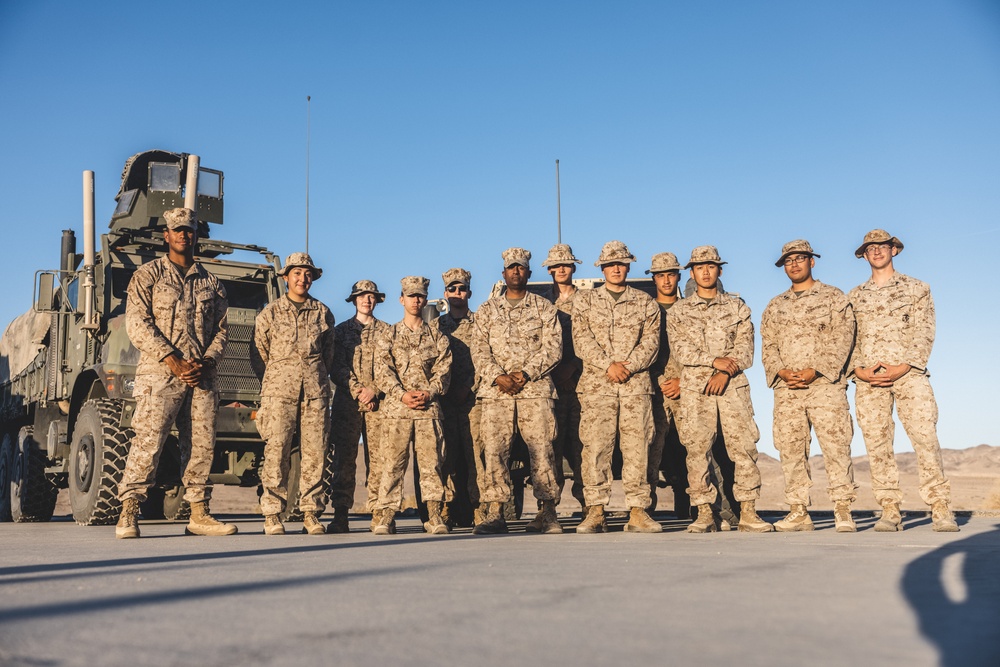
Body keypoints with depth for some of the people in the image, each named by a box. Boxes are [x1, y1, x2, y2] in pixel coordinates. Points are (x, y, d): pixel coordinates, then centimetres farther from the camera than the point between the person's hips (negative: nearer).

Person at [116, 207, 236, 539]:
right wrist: (174, 362, -13)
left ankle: (199, 515, 10)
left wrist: (205, 363, -5)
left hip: (201, 377, 4)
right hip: (159, 374, -4)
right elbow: (137, 325, -4)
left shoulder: (211, 283, 17)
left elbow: (220, 330, 13)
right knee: (148, 441, -11)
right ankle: (128, 514, -6)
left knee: (202, 445, 3)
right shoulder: (147, 275, 6)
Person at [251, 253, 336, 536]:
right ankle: (272, 515, -1)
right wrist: (274, 382, 10)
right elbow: (258, 353, 12)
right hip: (279, 392, -2)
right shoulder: (270, 313, 8)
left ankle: (311, 514, 6)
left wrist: (317, 380, 13)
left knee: (314, 452, -1)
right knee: (276, 452, -7)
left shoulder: (323, 313, 13)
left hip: (315, 392, 2)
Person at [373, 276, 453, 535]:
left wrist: (429, 394, -11)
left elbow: (443, 371, 5)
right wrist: (402, 394, -12)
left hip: (429, 408, 1)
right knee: (392, 462, -2)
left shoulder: (437, 337, 13)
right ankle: (386, 516, 1)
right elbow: (382, 371, 1)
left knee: (431, 461, -1)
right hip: (396, 408, -1)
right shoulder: (388, 336, 11)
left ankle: (435, 515, 3)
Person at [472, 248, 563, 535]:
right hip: (496, 391, 2)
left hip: (536, 389, -1)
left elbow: (553, 348, 2)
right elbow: (479, 350, 7)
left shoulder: (544, 308, 12)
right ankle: (495, 513, 0)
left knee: (541, 450, -6)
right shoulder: (487, 310, 16)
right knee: (494, 450, -4)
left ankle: (547, 512, 0)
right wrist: (498, 376, -9)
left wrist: (526, 373, -11)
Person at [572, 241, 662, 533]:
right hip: (596, 385, 0)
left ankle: (638, 511, 3)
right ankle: (596, 511, -2)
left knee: (637, 446, -2)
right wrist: (608, 366, -11)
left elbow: (650, 341, 4)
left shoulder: (646, 303, 15)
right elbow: (582, 341, 2)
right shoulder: (585, 301, 13)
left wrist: (628, 366, -12)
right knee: (595, 446, -6)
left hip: (636, 385, 1)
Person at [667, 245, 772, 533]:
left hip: (732, 385, 0)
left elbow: (745, 349, 4)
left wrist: (724, 373, -13)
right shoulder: (678, 312, 12)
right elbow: (680, 350, -2)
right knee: (697, 450, -4)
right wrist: (714, 360, -13)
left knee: (744, 446, -5)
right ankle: (704, 514, 2)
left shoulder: (736, 307, 14)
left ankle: (748, 513, 0)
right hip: (694, 388, 0)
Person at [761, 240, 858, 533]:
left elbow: (841, 340, -2)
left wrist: (814, 371, -13)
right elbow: (768, 346, 12)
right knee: (790, 449, 2)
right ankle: (799, 512, 7)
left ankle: (843, 511, -3)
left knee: (836, 445, -8)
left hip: (825, 384, -4)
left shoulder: (834, 297, 8)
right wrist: (782, 372, -7)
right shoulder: (774, 306, 19)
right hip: (786, 389, 4)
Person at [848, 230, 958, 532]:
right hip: (868, 380, 2)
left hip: (909, 373, -2)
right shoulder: (854, 297, 18)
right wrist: (858, 370, -6)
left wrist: (903, 367, -11)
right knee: (877, 444, -2)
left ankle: (941, 510, -7)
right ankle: (890, 511, 2)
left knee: (925, 437, -11)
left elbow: (923, 334, 3)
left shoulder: (916, 288, 12)